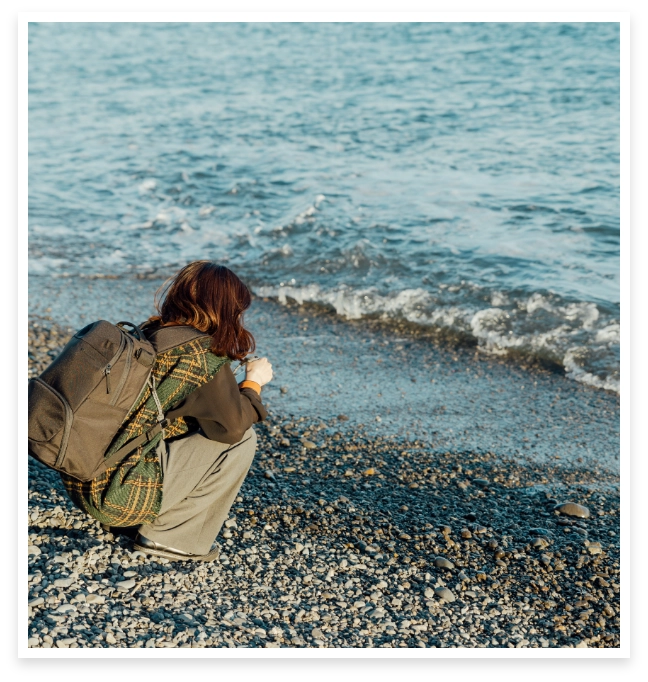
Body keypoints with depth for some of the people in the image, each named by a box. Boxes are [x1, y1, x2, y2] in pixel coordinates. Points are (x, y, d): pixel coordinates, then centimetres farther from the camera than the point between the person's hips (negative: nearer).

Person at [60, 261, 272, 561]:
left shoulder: (145, 335, 11)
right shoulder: (201, 356, -13)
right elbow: (233, 425, -6)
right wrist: (254, 381, 10)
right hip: (115, 497, -8)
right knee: (242, 440, -2)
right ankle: (171, 538, 4)